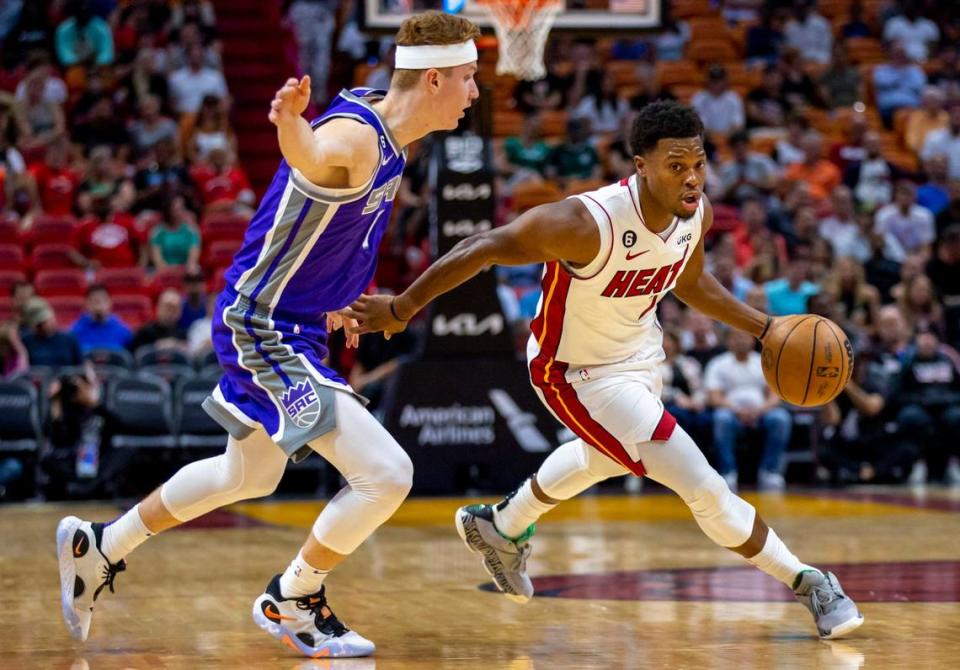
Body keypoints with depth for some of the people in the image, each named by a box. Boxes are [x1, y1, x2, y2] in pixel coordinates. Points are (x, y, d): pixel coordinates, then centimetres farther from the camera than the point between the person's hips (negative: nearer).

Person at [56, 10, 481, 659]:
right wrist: (290, 121, -74)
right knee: (386, 473, -15)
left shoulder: (386, 133, 4)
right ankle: (293, 600, 8)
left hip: (296, 326, 10)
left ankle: (99, 546, 42)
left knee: (247, 478, 27)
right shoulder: (351, 137, -26)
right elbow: (312, 154, -51)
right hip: (265, 331, -10)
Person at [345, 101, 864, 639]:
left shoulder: (697, 212, -15)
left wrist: (764, 327, 1)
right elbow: (482, 249, -28)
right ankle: (808, 584, 5)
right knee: (705, 490, -12)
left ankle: (501, 528, 62)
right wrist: (401, 309, -23)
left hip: (639, 350, 8)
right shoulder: (589, 223, -37)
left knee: (604, 457, 36)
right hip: (580, 373, -8)